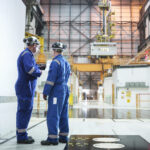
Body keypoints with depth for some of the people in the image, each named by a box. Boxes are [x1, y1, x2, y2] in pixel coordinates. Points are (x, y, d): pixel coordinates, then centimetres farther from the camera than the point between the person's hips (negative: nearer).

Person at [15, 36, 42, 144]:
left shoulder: (24, 54, 18)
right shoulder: (27, 54, -14)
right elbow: (30, 68, -29)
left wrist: (37, 71, 1)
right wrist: (39, 71, -11)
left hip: (24, 87, 10)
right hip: (26, 87, -10)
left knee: (22, 111, 13)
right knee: (25, 111, -4)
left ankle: (21, 135, 20)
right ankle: (22, 137, 3)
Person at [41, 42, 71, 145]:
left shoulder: (55, 62, -14)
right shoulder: (66, 63, 14)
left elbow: (51, 79, -18)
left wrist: (45, 92, -13)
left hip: (56, 91, -9)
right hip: (65, 90, 9)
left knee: (53, 115, -7)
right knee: (63, 115, 9)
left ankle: (53, 138, -6)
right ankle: (63, 137, 11)